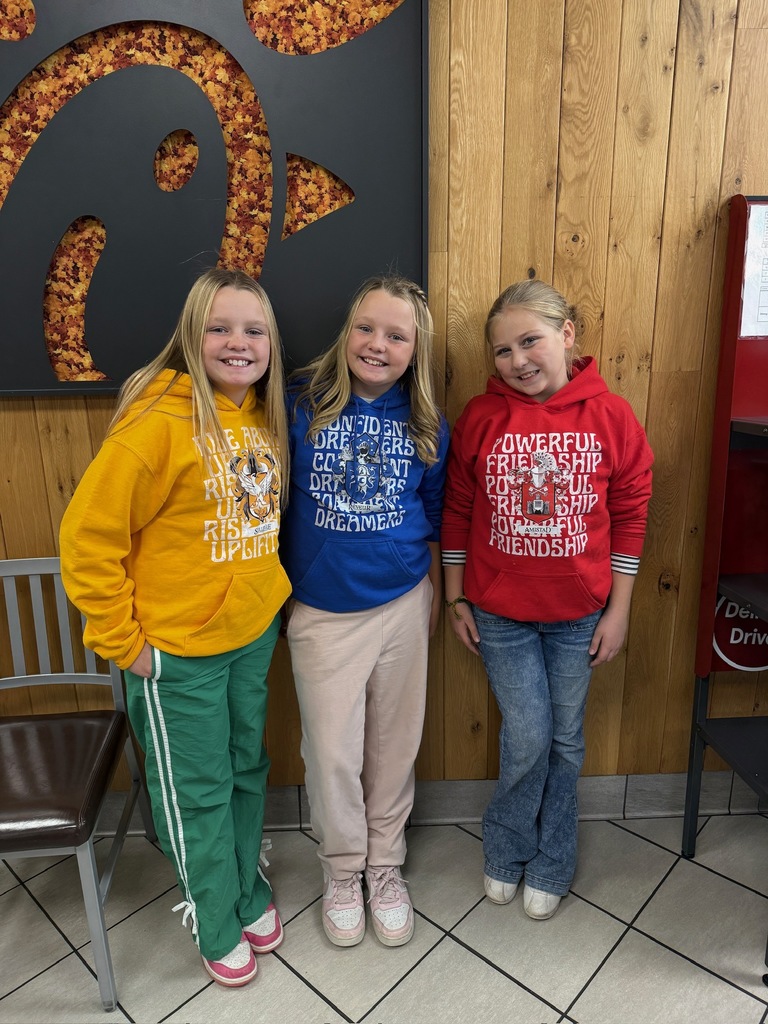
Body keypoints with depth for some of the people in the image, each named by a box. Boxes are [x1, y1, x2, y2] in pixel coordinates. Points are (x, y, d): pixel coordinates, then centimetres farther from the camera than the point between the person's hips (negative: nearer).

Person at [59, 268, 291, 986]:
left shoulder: (266, 417, 1)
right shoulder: (159, 420, -20)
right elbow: (88, 534, -17)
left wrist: (268, 593, 11)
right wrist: (122, 641, -13)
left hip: (254, 634, 6)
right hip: (176, 652, -6)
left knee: (246, 771, 22)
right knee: (198, 792, 13)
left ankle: (249, 892, 47)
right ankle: (216, 925, 39)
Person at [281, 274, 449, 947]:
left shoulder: (426, 425, -2)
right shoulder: (299, 402, -8)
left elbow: (433, 516, 9)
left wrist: (435, 593, 13)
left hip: (401, 603, 2)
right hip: (321, 612, -1)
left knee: (394, 742, 15)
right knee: (332, 750, 7)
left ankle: (386, 865, 39)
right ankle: (342, 868, 36)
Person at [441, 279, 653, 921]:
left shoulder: (610, 415, -7)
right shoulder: (481, 417, -7)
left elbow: (631, 515, -2)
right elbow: (457, 511, 0)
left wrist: (618, 610, -1)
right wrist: (455, 598, 2)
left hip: (579, 614, 1)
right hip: (499, 613, -1)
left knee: (565, 740, 14)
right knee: (528, 738, 4)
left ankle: (550, 867, 37)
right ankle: (505, 852, 33)